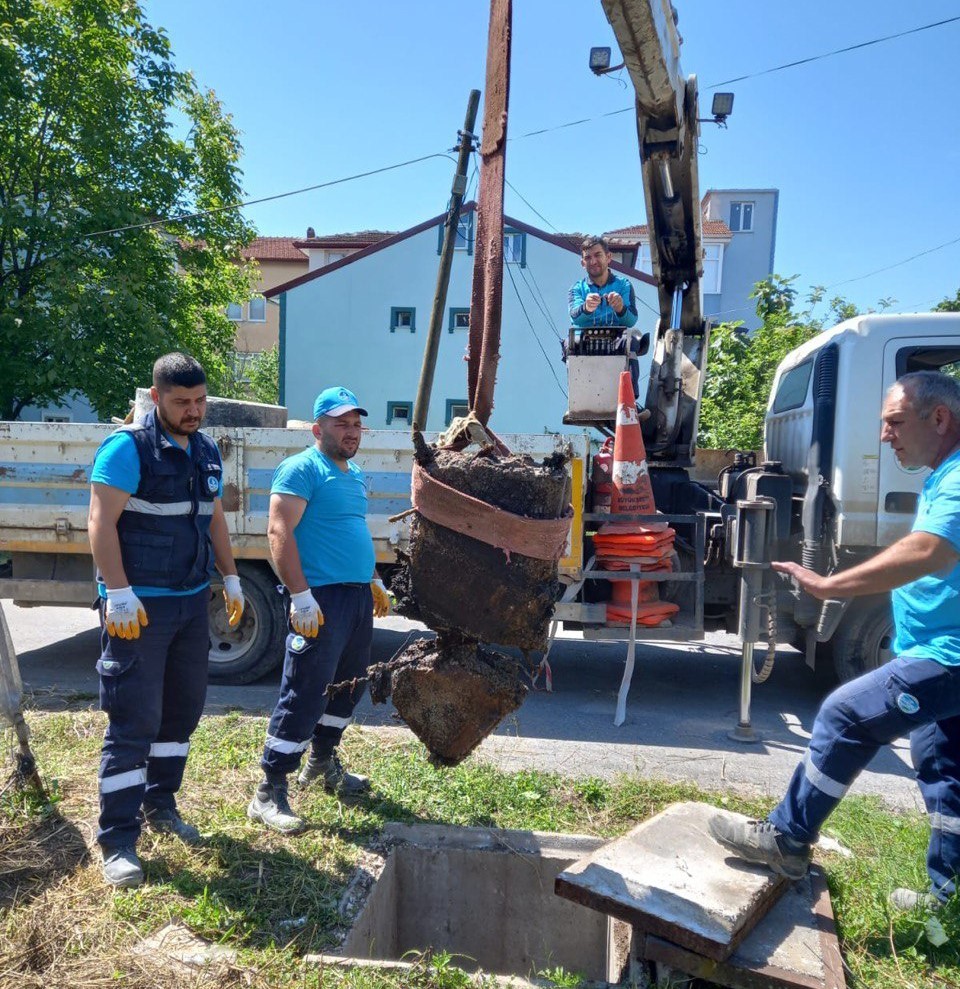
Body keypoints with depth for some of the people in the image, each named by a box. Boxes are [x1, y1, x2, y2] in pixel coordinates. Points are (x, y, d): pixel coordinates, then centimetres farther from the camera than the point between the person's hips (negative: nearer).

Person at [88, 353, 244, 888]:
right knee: (134, 720, -4)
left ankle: (160, 803, 33)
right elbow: (102, 523, -16)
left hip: (193, 602, 7)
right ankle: (119, 842, 7)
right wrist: (119, 595, -22)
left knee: (184, 709, 15)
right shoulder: (128, 447, -11)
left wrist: (231, 578, 17)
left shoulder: (207, 451, 12)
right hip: (140, 605, -7)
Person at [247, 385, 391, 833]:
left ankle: (323, 760, 39)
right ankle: (269, 793, 7)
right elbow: (279, 532, -19)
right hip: (322, 598, -9)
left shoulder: (356, 476, 18)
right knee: (304, 696, -6)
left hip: (358, 596, 9)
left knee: (350, 684, 20)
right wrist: (301, 596, -24)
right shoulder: (302, 469, -10)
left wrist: (375, 581, 26)